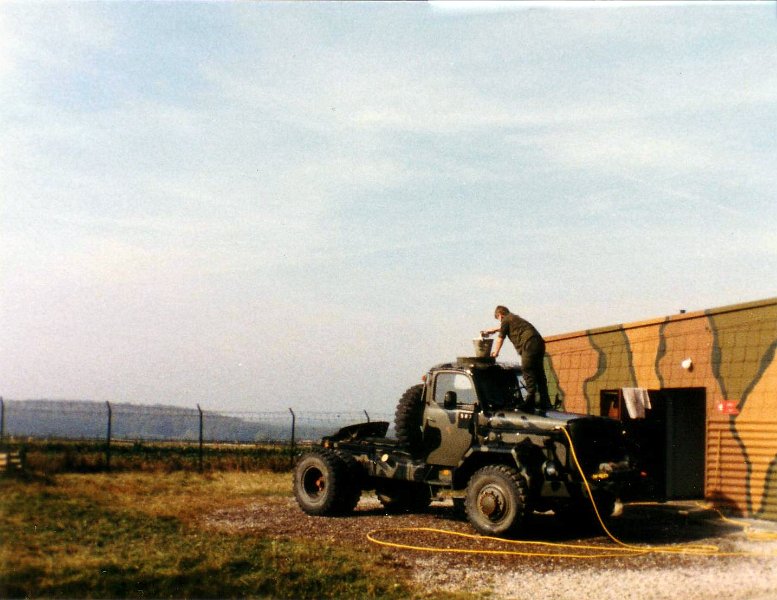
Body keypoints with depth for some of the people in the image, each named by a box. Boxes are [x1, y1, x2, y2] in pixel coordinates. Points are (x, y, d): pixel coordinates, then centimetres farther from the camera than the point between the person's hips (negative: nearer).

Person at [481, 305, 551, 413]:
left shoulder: (506, 320, 5)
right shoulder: (515, 318, 30)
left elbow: (500, 339, 14)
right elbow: (502, 328, 50)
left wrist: (495, 353, 28)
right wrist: (491, 330, 64)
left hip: (529, 344, -9)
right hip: (539, 343, 9)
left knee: (528, 373, -10)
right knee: (539, 374, 11)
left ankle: (530, 404, -15)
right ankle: (545, 404, 12)